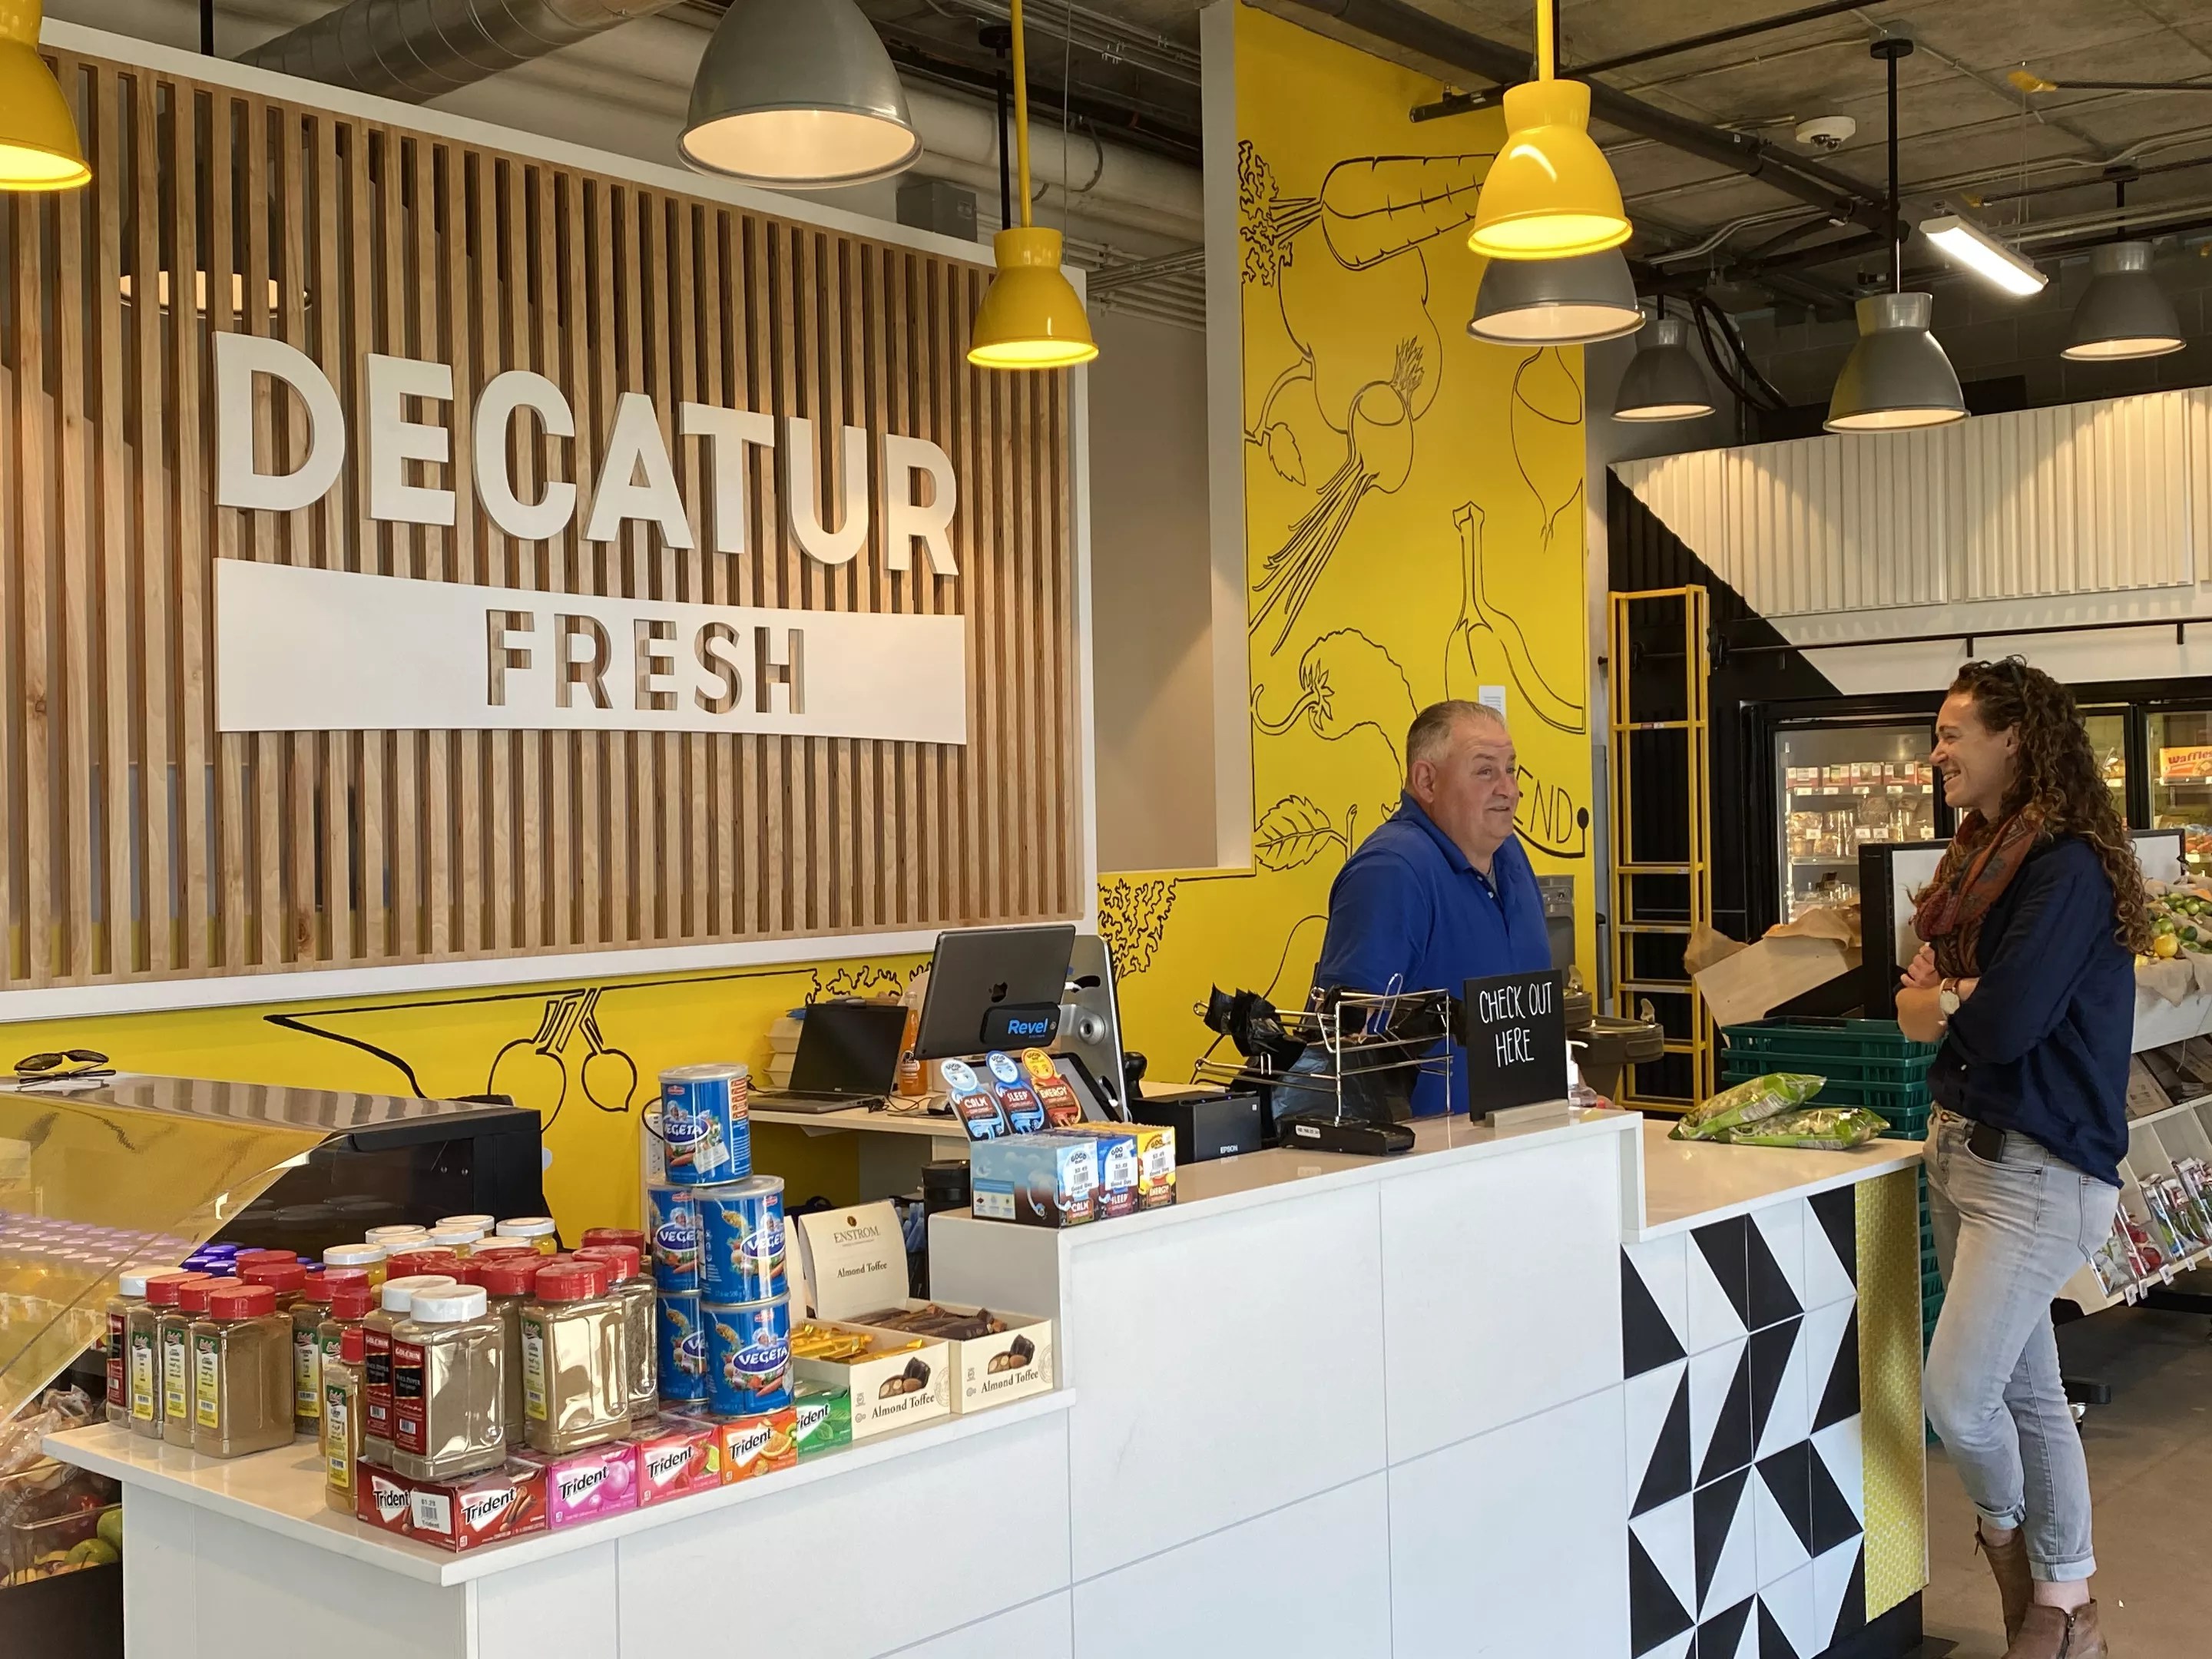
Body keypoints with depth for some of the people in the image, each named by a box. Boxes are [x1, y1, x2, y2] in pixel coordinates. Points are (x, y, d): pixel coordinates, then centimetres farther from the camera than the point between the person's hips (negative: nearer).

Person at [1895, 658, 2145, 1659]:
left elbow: (2006, 1020, -24)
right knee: (2025, 1389, 14)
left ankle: (2005, 1534, 20)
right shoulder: (1982, 855, 13)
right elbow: (1929, 994, 11)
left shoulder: (2069, 866, -16)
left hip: (2039, 1170, -9)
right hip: (1964, 1148, 9)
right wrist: (1951, 999, -11)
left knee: (1957, 1399, -10)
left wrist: (1939, 1006, -4)